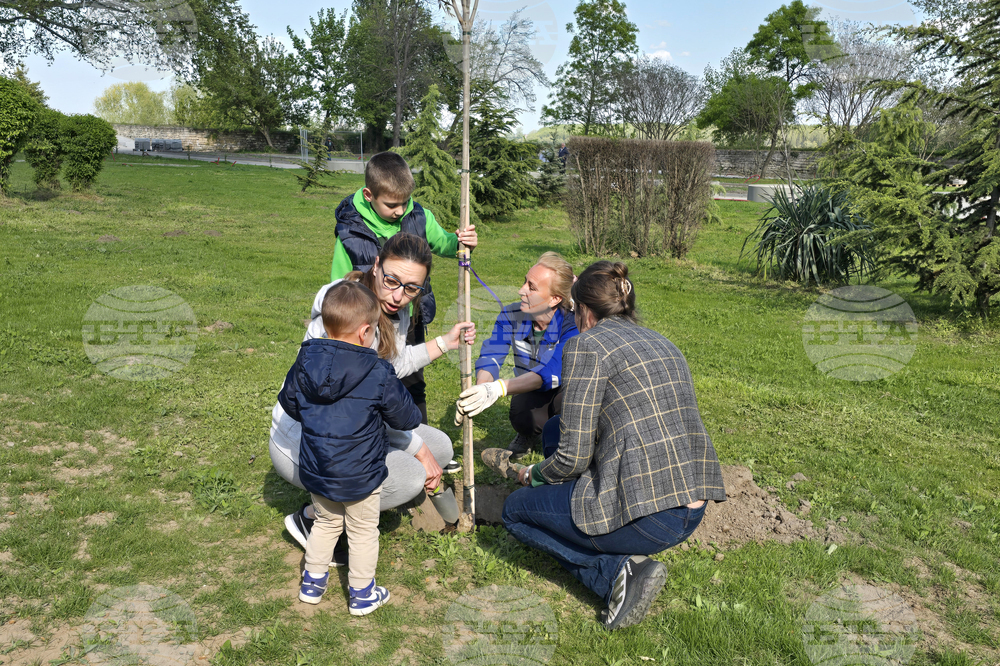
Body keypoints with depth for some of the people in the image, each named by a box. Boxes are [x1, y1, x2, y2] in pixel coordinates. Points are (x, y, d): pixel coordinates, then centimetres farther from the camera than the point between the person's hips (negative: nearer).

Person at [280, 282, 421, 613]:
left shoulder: (305, 363, -9)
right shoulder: (378, 375, -21)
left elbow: (288, 402, 8)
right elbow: (407, 418, -11)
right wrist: (412, 414, 13)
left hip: (315, 470, 5)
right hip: (360, 475, -4)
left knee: (326, 523, 27)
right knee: (363, 532, 16)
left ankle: (312, 582, 40)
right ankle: (362, 593, 31)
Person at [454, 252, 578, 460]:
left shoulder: (572, 323, -28)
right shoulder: (512, 316, -14)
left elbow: (552, 372, -42)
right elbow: (490, 358, -22)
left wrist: (498, 388, -56)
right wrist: (479, 389, -47)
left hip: (565, 390, -2)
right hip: (531, 393, 2)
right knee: (521, 415, -32)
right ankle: (529, 434, 9)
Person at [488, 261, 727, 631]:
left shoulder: (587, 345, -7)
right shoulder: (662, 342, 17)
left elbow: (573, 457, -11)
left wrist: (533, 474, 13)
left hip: (649, 519, -8)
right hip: (694, 512, 8)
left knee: (515, 510, 16)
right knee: (555, 430, 22)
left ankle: (619, 569, 0)